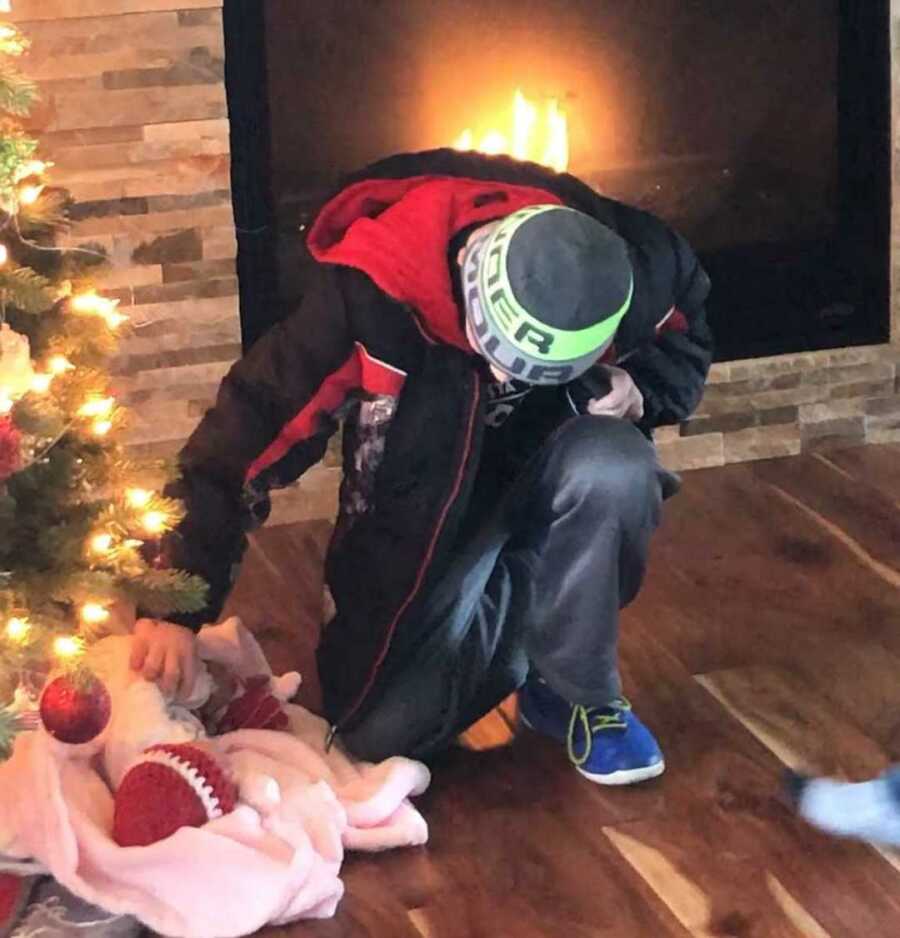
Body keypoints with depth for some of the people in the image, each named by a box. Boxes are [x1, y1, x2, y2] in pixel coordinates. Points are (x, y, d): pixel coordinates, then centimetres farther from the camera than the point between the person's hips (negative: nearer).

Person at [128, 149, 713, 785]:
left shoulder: (625, 269, -23)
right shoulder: (371, 295, -32)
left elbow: (684, 347, 2)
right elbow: (251, 425, -30)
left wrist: (637, 389, -21)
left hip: (552, 495, 1)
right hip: (421, 542, -1)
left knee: (612, 467, -34)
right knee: (378, 735, -15)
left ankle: (585, 698, -10)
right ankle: (523, 631, 14)